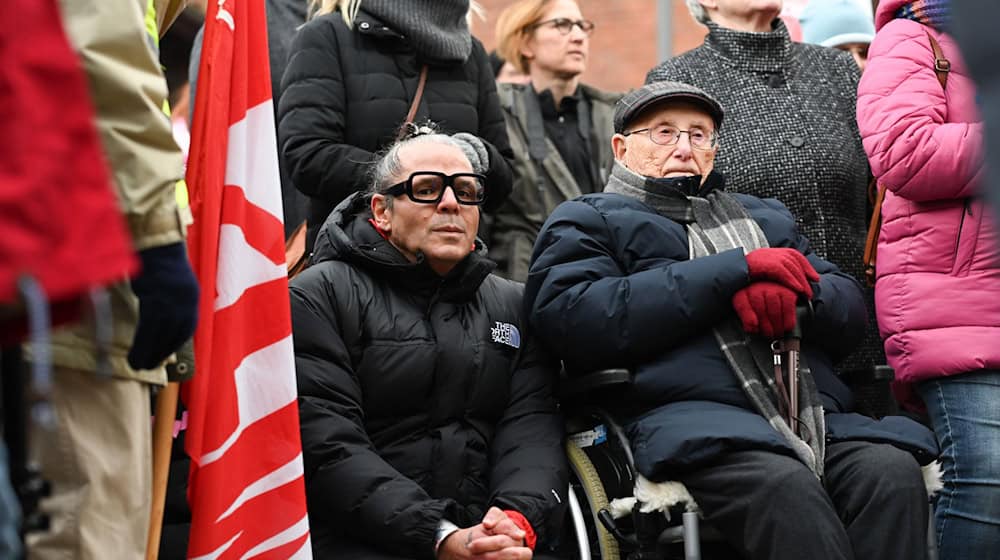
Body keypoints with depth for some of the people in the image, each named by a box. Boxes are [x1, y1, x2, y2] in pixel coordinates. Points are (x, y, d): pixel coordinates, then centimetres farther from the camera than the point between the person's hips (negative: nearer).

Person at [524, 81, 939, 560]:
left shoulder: (765, 216, 34)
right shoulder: (587, 219, 17)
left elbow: (850, 310, 23)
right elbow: (574, 318, -5)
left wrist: (789, 291, -4)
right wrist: (736, 270, -5)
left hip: (815, 412, 5)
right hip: (687, 413, -5)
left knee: (891, 467, -28)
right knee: (784, 483, -37)